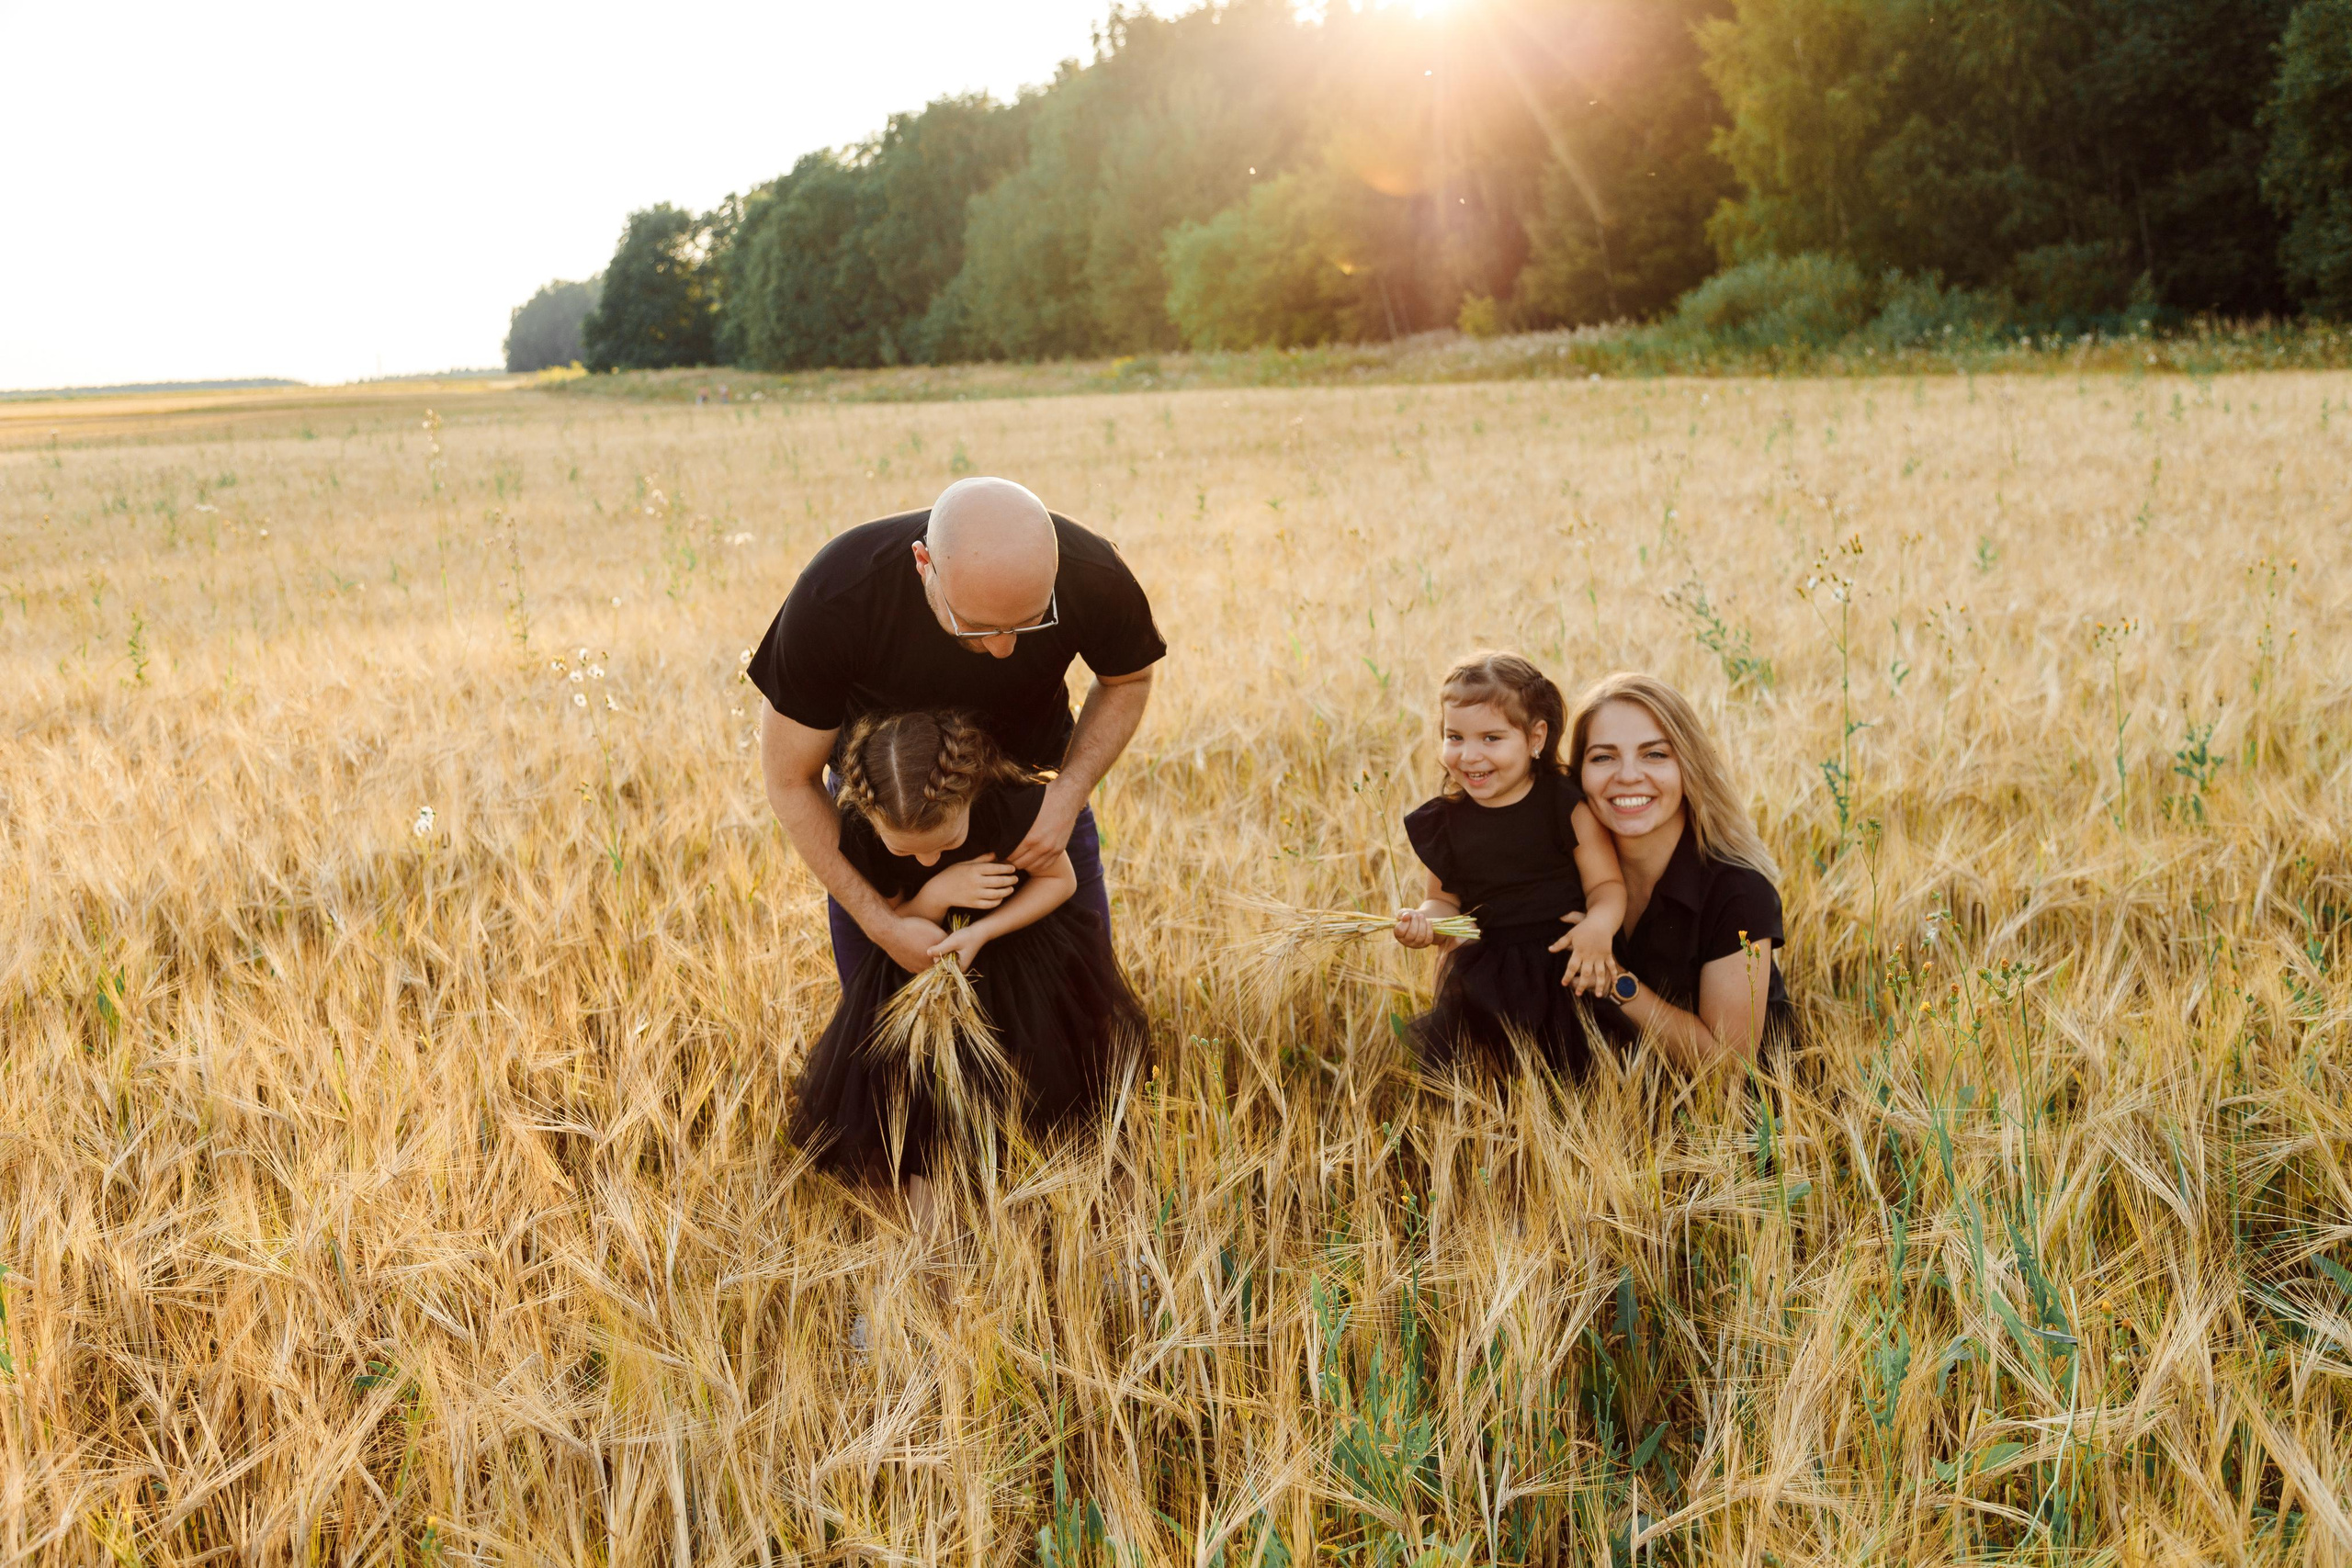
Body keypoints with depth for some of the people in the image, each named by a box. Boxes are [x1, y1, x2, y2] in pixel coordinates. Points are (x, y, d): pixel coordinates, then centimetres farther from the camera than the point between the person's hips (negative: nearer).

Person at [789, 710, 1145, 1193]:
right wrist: (934, 895, -38)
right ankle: (924, 1171, 16)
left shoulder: (1016, 803, -36)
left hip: (1012, 932, -1)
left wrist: (982, 934, -30)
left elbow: (1060, 879, -16)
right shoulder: (856, 833, -30)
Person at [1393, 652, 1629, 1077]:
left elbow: (1606, 883, -5)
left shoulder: (1568, 804, -7)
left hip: (1567, 966, -2)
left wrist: (1598, 925, -26)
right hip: (1483, 976, 3)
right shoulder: (1445, 822, 3)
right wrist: (1424, 922, -10)